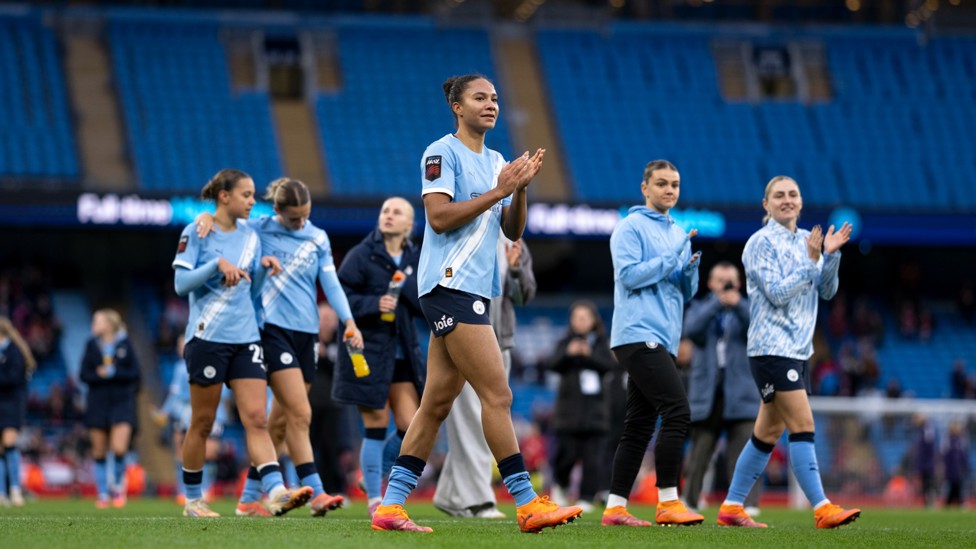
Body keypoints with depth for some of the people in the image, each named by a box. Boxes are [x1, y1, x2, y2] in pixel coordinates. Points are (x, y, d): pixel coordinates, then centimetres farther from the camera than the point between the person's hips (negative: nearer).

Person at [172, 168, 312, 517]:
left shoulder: (250, 237, 13)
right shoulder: (197, 232, -2)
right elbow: (181, 283, -8)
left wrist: (264, 269, -1)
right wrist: (218, 264, -19)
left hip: (245, 338, 4)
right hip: (207, 337, -4)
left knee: (257, 419, -9)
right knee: (203, 423, 3)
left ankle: (276, 492, -22)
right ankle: (193, 500, 14)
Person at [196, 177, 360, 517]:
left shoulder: (318, 239, 10)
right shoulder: (259, 230, 0)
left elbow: (330, 282, 6)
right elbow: (226, 221, 4)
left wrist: (349, 321, -7)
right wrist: (207, 217, -19)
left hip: (306, 333, 5)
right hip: (272, 329, -5)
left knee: (281, 420, 6)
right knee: (299, 413, -15)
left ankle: (249, 498, 13)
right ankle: (315, 493, -18)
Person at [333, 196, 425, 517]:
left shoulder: (416, 259, 10)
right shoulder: (361, 255, -4)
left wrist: (407, 284, -15)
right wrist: (373, 304, -22)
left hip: (404, 354, 5)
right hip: (368, 352, -5)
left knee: (412, 427, -1)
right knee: (376, 427, -2)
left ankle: (375, 475, 24)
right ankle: (374, 499, 8)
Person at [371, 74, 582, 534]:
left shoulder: (495, 162, 19)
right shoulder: (443, 152, -5)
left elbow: (512, 230, 16)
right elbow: (439, 217, -15)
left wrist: (520, 188, 0)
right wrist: (497, 192, -16)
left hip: (473, 289, 9)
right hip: (450, 284, -9)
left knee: (438, 402, 6)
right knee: (497, 394, -11)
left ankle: (390, 506, 7)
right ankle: (527, 503, -10)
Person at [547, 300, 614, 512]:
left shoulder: (601, 343, 11)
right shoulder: (566, 343, 10)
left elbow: (608, 365, -3)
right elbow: (555, 365, -4)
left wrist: (590, 355, -18)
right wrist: (568, 354, -22)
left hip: (594, 406, 0)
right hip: (570, 405, 0)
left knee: (592, 456, -4)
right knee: (567, 453, -6)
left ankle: (587, 498, 1)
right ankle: (559, 484, 21)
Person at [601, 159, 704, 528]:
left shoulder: (679, 234, 21)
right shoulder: (631, 228, -2)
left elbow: (686, 293, 19)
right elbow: (629, 275, -13)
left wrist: (691, 268, -1)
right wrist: (671, 258, -13)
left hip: (662, 340, 8)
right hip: (639, 334, -8)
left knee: (639, 426, 5)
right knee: (676, 411, -18)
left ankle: (615, 507, 6)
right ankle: (667, 502, -16)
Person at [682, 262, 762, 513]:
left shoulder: (745, 310, 11)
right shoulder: (700, 308, 12)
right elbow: (691, 330, -10)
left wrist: (738, 304, -28)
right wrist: (717, 303, -22)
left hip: (740, 396, -1)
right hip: (706, 396, 1)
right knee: (698, 458, 6)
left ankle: (748, 506, -18)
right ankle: (688, 504, 17)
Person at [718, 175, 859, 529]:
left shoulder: (805, 240, 13)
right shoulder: (761, 243, -7)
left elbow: (826, 291, 9)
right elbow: (777, 293, -15)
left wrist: (831, 256, -7)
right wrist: (811, 261, -19)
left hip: (798, 350, 8)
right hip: (771, 349, -8)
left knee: (768, 433, 10)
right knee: (803, 425, -14)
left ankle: (731, 508, 16)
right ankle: (822, 509, -18)